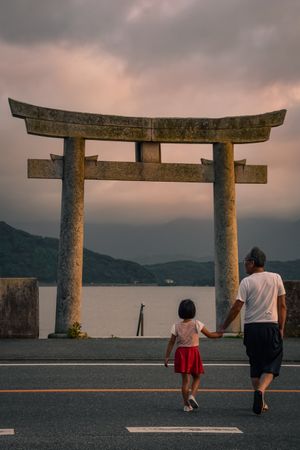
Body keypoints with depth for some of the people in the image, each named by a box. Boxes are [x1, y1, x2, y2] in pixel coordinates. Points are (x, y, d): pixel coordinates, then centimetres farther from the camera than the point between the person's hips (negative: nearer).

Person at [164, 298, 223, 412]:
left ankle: (186, 405, 6)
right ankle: (192, 395, -9)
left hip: (181, 352, 2)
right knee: (196, 377, 15)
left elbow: (171, 343, 1)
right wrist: (220, 334, 23)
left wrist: (167, 357, 6)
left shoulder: (176, 326, 0)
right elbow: (209, 334, 5)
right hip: (193, 352, -2)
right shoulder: (197, 324, -4)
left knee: (185, 379, 6)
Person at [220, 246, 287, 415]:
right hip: (271, 326, 0)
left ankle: (261, 402, 14)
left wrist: (224, 327, 5)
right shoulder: (276, 278, 4)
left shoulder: (247, 282, -3)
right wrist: (281, 328, 12)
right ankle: (260, 390, -22)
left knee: (255, 366, 13)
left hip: (251, 328, 0)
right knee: (271, 365, 4)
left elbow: (236, 308, -6)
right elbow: (282, 306, 5)